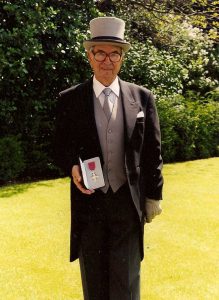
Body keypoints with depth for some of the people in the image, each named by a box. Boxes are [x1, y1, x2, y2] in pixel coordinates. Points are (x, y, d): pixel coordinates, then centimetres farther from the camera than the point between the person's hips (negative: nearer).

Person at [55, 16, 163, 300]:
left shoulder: (142, 97, 0)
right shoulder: (69, 99, 0)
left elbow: (152, 151, 4)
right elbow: (61, 148, 5)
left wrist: (153, 195, 5)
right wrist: (72, 168, -16)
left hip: (129, 202, 0)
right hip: (88, 200, 1)